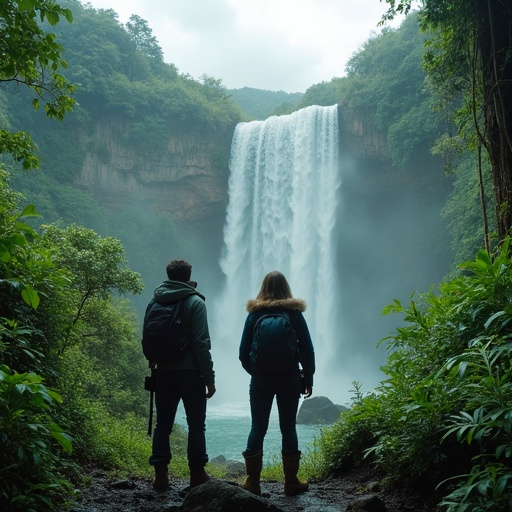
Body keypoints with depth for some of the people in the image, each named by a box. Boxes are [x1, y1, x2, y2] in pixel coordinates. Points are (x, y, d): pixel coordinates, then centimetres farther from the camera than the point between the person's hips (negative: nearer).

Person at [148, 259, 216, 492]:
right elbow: (201, 344, -12)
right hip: (189, 372, -4)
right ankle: (197, 474, 7)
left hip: (163, 373, 4)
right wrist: (209, 378, -9)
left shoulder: (155, 303, 6)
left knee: (162, 425, 10)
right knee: (196, 425, 6)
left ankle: (160, 475, 10)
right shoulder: (194, 302, -7)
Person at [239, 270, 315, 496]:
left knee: (257, 429, 6)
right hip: (289, 380, 0)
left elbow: (243, 352, 3)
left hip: (261, 381, 1)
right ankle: (291, 482, 11)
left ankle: (252, 481, 7)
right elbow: (307, 350, -2)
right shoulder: (294, 313, -2)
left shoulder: (254, 314, 0)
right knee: (288, 428, 7)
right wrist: (308, 379, 7)